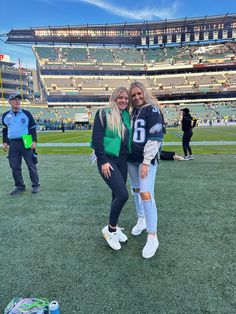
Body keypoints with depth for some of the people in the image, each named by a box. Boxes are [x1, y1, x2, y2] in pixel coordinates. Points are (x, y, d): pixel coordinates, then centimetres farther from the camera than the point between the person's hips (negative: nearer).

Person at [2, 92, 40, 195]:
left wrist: (34, 141, -7)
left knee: (31, 165, -1)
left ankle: (35, 185, 9)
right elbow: (4, 130, 21)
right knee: (15, 167, 6)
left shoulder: (26, 113, 1)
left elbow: (33, 128, 2)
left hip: (26, 143, -4)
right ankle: (20, 186, 17)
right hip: (12, 144, 4)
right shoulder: (5, 115, 10)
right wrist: (4, 142, 14)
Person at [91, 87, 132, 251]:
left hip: (123, 160, 7)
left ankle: (114, 228, 32)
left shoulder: (127, 116, 12)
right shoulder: (104, 113, -6)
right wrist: (103, 161, -16)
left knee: (117, 195, 13)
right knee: (123, 195, -16)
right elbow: (97, 138, -12)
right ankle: (110, 229, 8)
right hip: (108, 160, -7)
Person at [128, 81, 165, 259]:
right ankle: (141, 221, 34)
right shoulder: (133, 112, 13)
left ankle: (153, 238, -3)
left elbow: (155, 138, -15)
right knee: (136, 190, 14)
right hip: (132, 159, 7)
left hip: (147, 159, -7)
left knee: (146, 194, -13)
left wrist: (146, 162, -20)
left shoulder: (153, 110, -8)